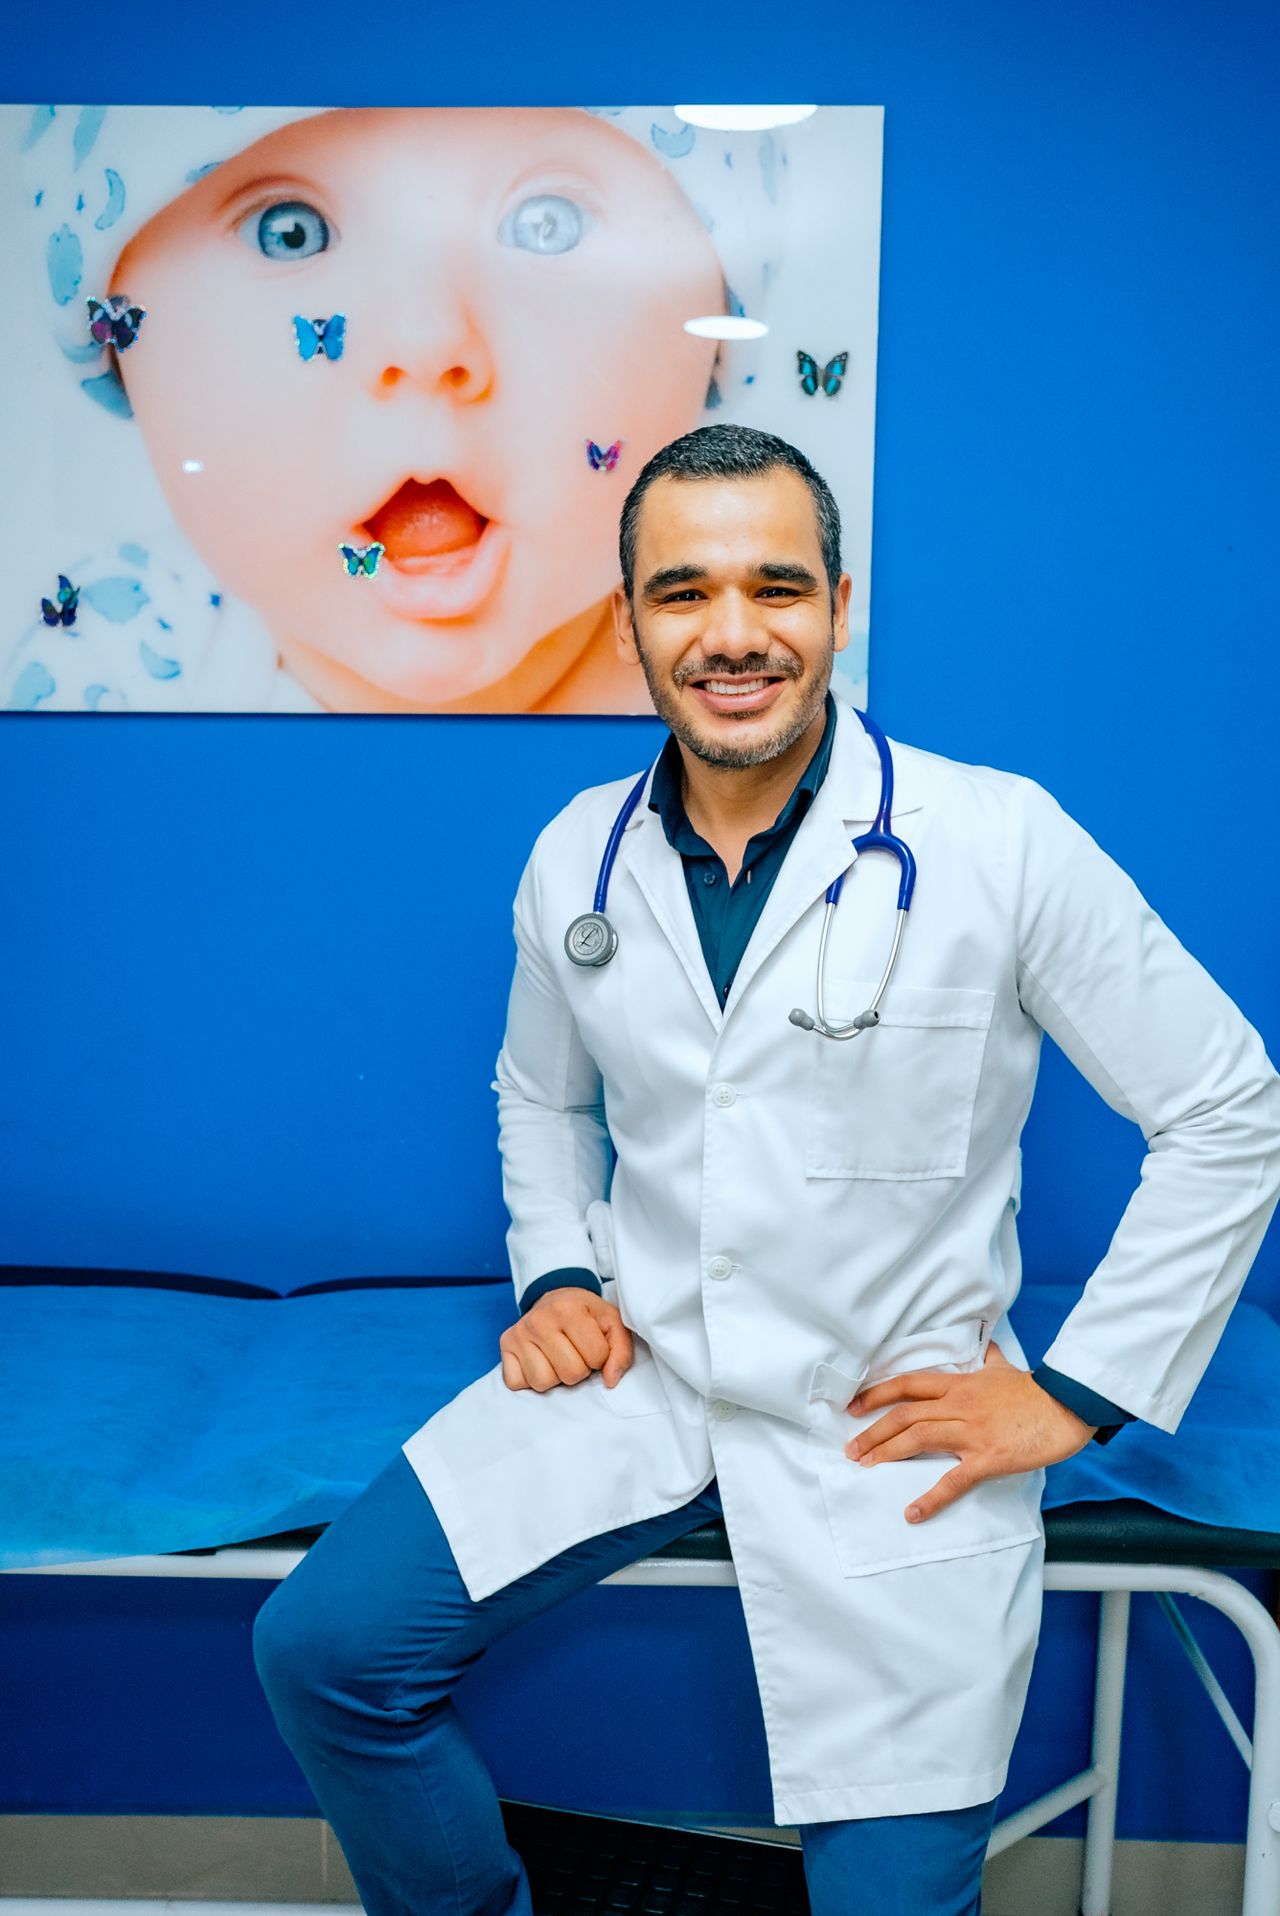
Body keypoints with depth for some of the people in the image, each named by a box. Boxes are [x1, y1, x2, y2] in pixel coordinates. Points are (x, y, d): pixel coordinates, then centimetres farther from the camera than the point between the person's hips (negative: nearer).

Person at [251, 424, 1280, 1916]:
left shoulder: (1000, 841, -13)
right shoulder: (576, 857, 1)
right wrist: (554, 1273, 3)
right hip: (636, 1369, 4)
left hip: (894, 1415, -3)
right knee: (323, 1646, -8)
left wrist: (1075, 1393, -8)